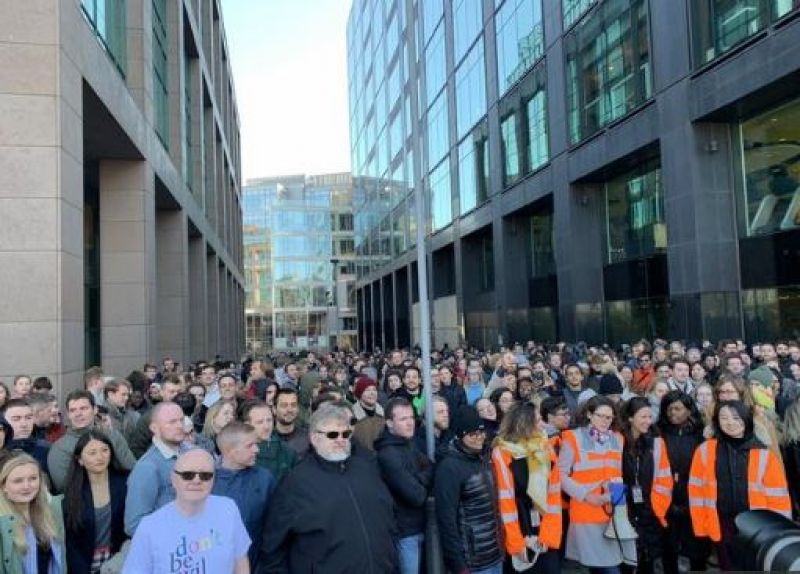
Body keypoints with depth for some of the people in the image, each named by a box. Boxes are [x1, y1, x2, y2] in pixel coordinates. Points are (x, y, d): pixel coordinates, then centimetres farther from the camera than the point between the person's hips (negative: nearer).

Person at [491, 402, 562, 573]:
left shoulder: (546, 448, 4)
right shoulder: (502, 453, -10)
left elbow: (554, 495, 2)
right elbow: (505, 500, -11)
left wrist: (548, 534, -5)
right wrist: (516, 542, -11)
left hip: (546, 534, 4)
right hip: (519, 536, -4)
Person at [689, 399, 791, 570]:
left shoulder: (764, 454, -4)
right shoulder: (705, 450, -2)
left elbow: (778, 498, -2)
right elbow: (696, 490, 1)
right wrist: (701, 527, -1)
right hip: (722, 529, 1)